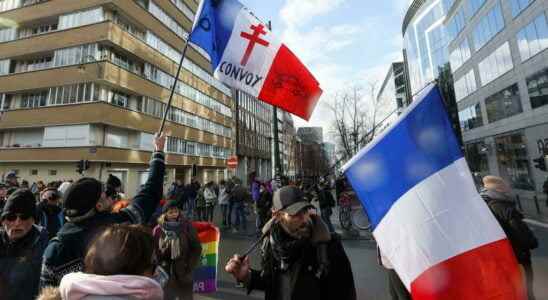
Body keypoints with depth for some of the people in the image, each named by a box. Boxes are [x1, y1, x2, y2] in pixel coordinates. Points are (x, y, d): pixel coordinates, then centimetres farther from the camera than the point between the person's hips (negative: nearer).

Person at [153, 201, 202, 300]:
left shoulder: (186, 226, -10)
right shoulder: (158, 230, -5)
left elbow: (196, 248, -6)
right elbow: (154, 251, 1)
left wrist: (189, 267, -9)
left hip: (184, 275, -1)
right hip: (165, 275, 2)